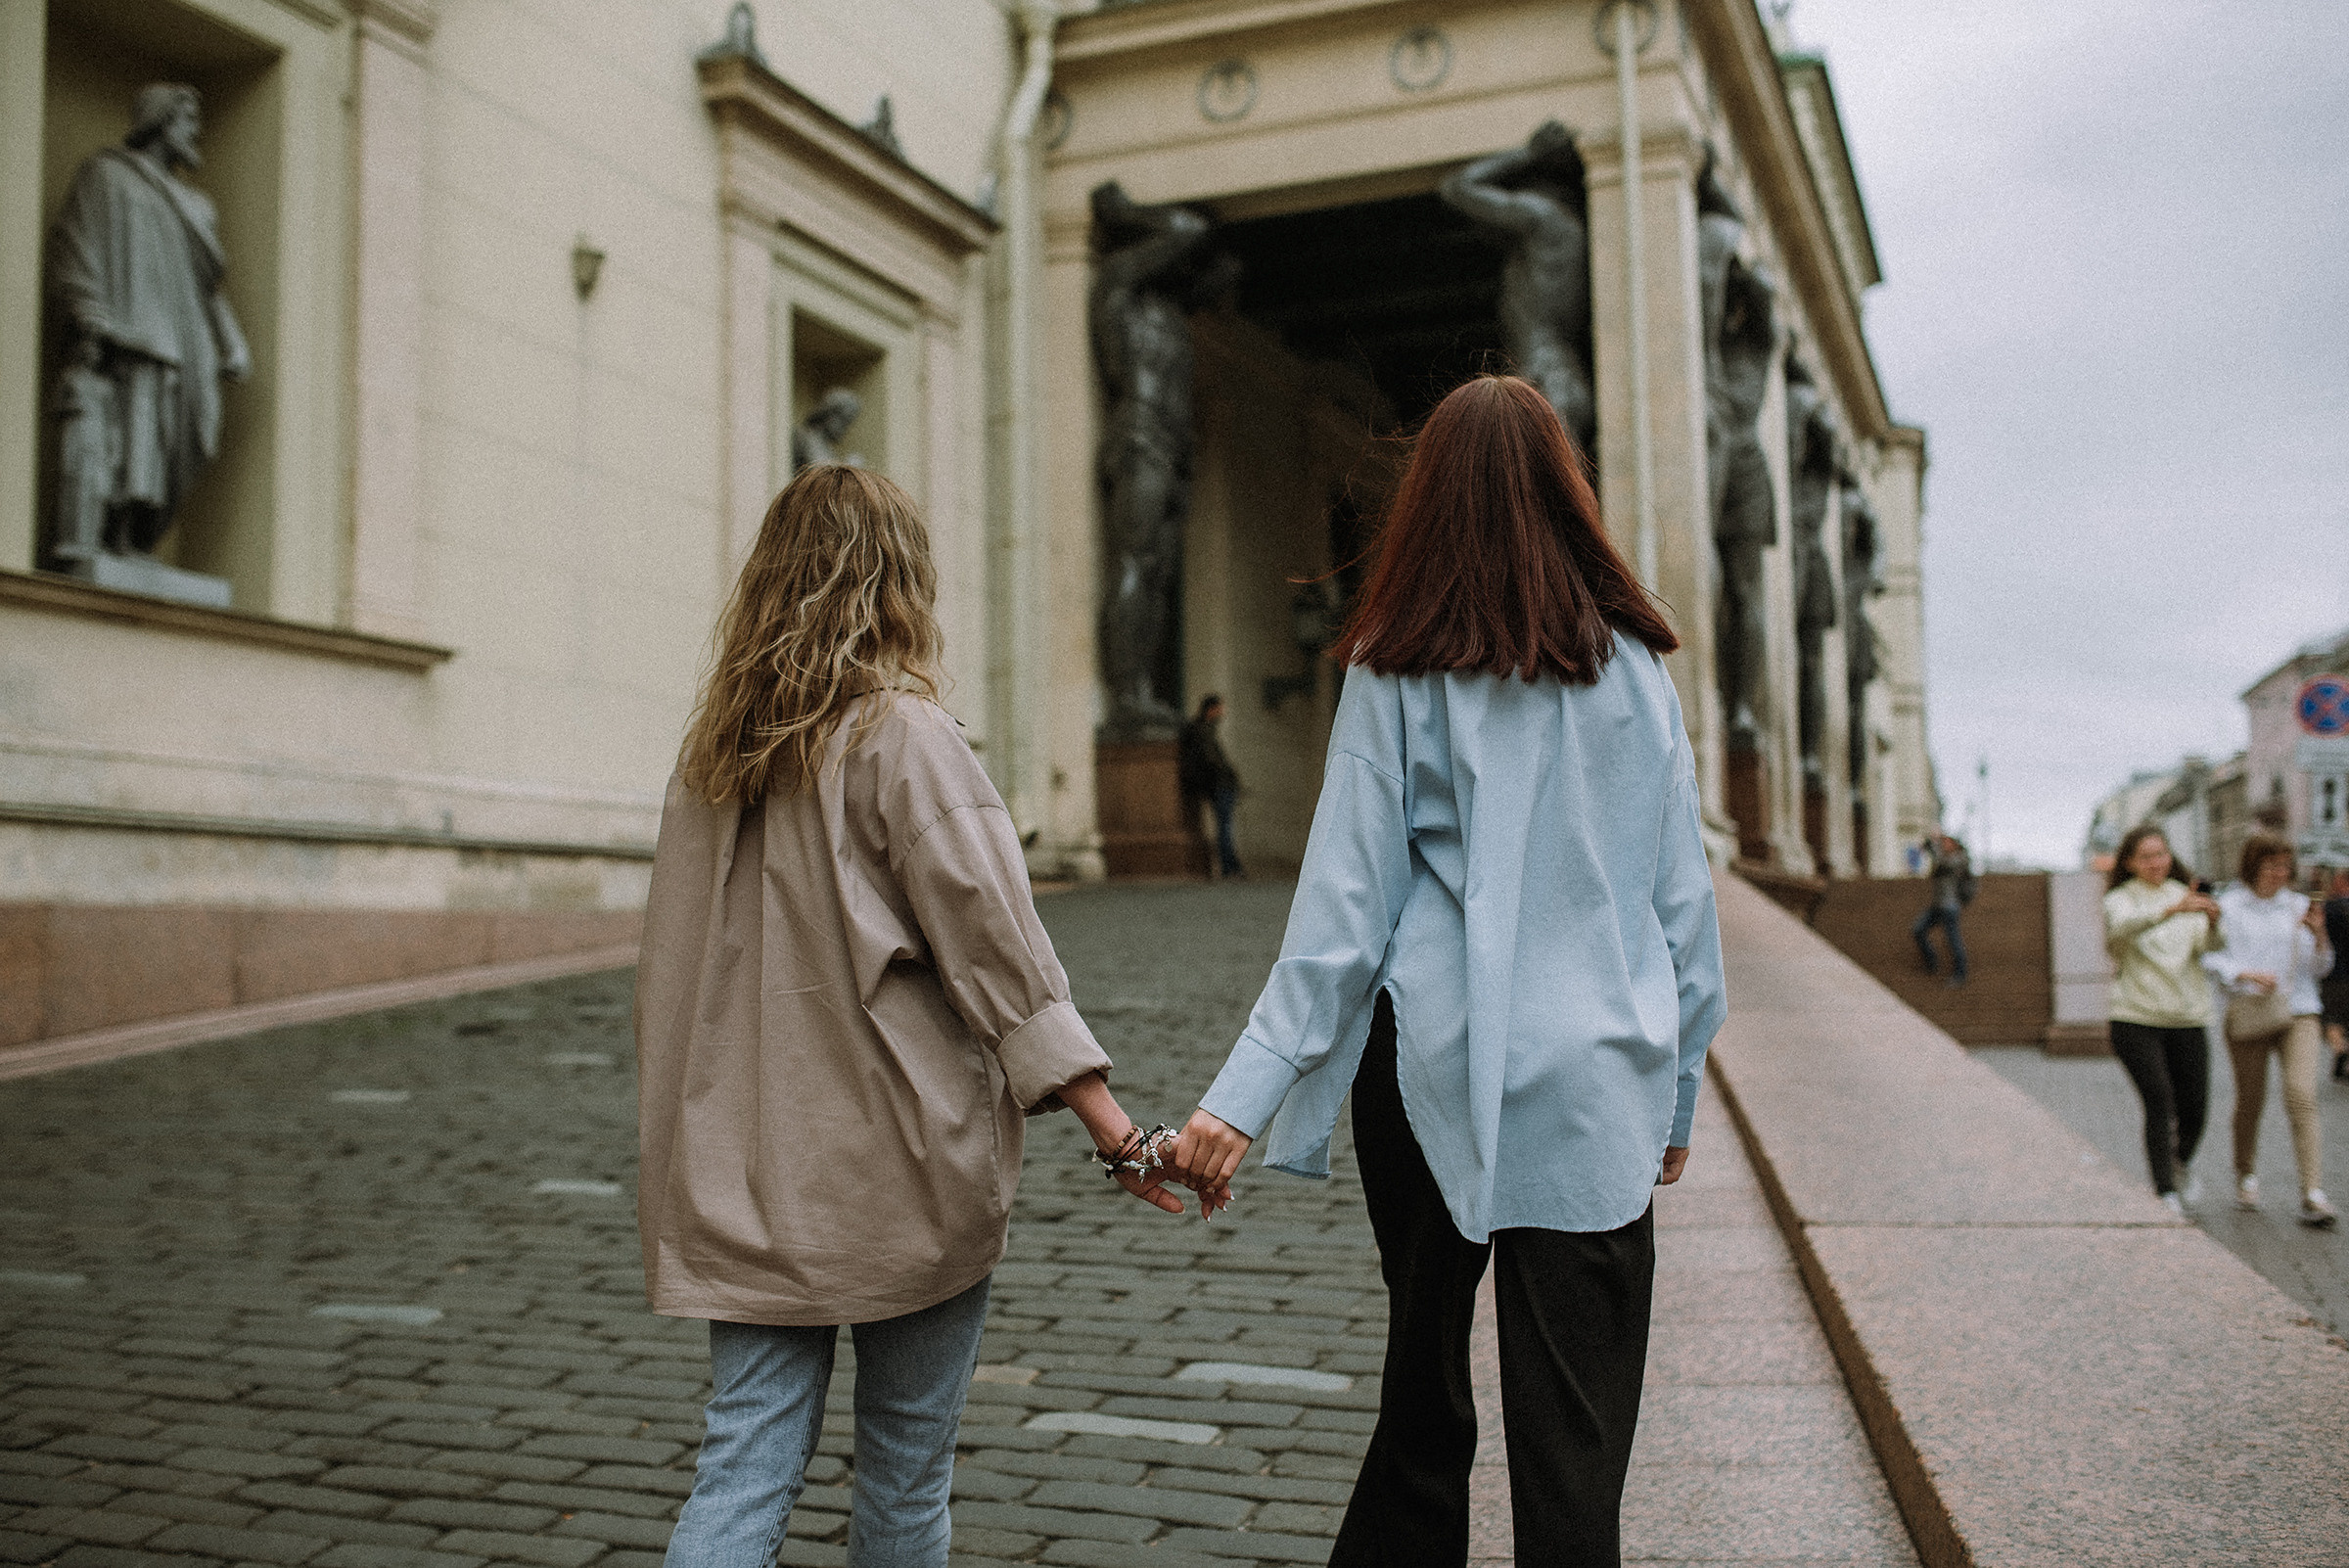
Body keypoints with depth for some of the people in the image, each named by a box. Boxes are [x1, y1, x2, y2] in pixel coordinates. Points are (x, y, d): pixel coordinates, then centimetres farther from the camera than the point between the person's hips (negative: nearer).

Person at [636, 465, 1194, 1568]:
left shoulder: (711, 756, 8)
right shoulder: (901, 737, -11)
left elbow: (674, 965, 12)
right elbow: (997, 949, -16)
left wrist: (690, 1148, 20)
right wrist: (1117, 1131, -13)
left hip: (744, 1175, 5)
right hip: (899, 1168, -5)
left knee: (745, 1465, 8)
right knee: (905, 1466, 10)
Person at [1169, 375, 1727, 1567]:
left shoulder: (1397, 669, -1)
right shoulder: (1633, 665, 4)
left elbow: (1345, 908, -8)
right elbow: (1681, 898, 7)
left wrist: (1245, 1097, -8)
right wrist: (1677, 1087, 16)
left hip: (1435, 1074, 0)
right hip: (1594, 1088, 1)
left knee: (1423, 1396, 17)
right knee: (1574, 1435, 4)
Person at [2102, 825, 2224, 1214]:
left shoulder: (2185, 895, 12)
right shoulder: (2120, 899, 1)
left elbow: (2210, 945, -5)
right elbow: (2123, 927, -24)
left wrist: (2213, 923, -28)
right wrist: (2171, 910, -39)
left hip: (2187, 1018, 4)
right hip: (2136, 1018, -3)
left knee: (2195, 1107, 3)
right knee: (2160, 1102, -14)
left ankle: (2180, 1163, 33)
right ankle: (2165, 1191, -8)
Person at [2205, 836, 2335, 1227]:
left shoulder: (2299, 906, 9)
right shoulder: (2228, 906, 2)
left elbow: (2320, 968, 11)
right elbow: (2212, 959, -1)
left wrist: (2319, 936, -7)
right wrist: (2245, 975, -17)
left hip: (2298, 1012, 1)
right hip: (2249, 1015, -1)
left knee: (2301, 1095, -15)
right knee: (2250, 1101, 7)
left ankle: (2313, 1194, -17)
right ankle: (2246, 1176, 32)